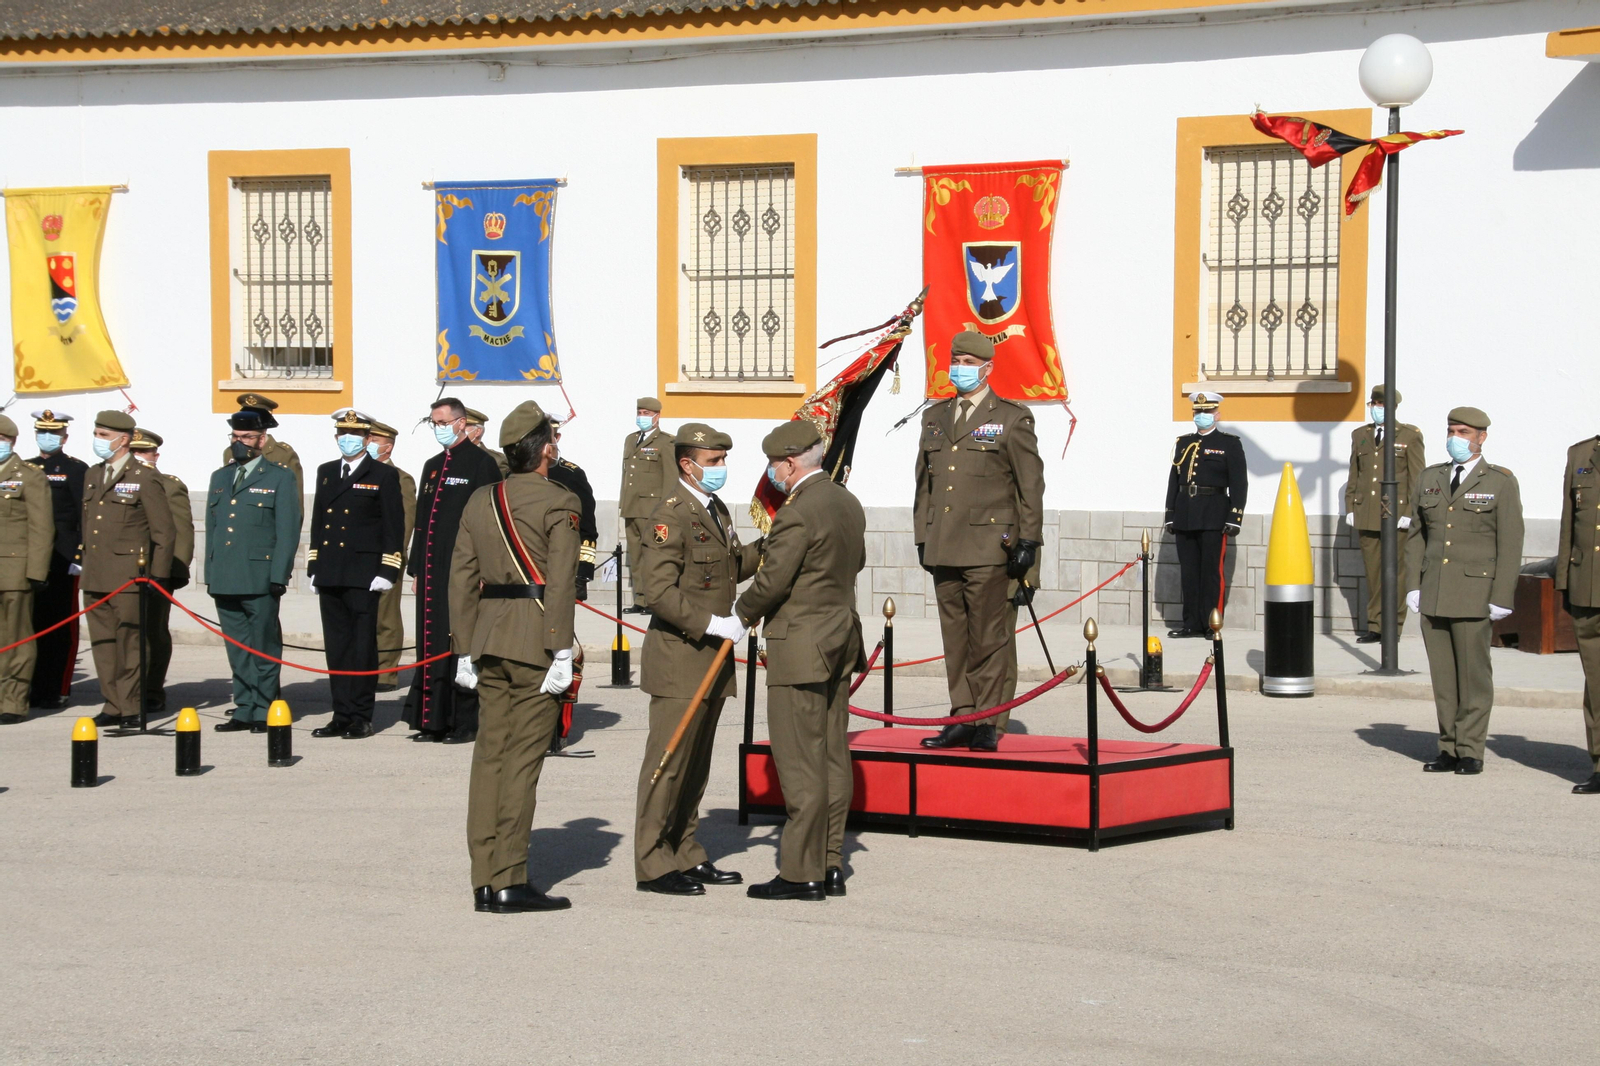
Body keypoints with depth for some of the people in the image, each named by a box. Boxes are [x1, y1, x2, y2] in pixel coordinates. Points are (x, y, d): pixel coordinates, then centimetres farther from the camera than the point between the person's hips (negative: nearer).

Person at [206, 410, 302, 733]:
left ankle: (264, 712, 5)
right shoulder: (219, 478, 19)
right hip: (225, 581, 5)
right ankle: (245, 710, 14)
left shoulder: (280, 478, 2)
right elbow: (211, 528, 20)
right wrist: (210, 574, 13)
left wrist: (278, 577, -11)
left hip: (260, 581, -5)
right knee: (238, 651, 8)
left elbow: (288, 531, -4)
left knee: (263, 648, -1)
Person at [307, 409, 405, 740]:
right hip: (330, 576, 5)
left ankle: (361, 719, 3)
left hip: (363, 576, -5)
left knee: (363, 647, -1)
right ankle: (341, 716, 13)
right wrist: (314, 568, 13)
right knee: (336, 647, 7)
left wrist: (386, 572, -10)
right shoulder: (326, 473, 16)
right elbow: (317, 522, 19)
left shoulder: (383, 475, 0)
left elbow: (394, 527, -4)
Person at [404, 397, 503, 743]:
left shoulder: (481, 463, -4)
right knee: (432, 646, 8)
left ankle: (466, 722, 1)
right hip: (433, 572, 7)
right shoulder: (433, 466, 18)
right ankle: (435, 720, 13)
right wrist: (416, 568, 16)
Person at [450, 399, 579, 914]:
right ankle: (511, 882, -3)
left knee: (490, 755, 8)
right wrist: (562, 653, -14)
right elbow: (561, 583, -14)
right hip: (535, 641, -6)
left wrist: (465, 650, 15)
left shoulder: (480, 501, 12)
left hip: (489, 639, 6)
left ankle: (485, 881, 10)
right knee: (523, 759, -4)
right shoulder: (559, 503, -6)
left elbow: (462, 578, 11)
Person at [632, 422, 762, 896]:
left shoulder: (717, 511, 15)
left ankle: (686, 856, 21)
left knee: (696, 763, 13)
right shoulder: (671, 515, -14)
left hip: (712, 658, 9)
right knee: (669, 761, -5)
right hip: (679, 656, -9)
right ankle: (654, 864, 1)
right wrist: (711, 624, -22)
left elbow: (731, 568, 22)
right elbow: (657, 591, -21)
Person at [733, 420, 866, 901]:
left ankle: (801, 874, 0)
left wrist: (742, 613, -1)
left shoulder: (798, 513, -19)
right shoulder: (848, 504, 9)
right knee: (833, 758, 12)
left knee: (800, 762, -4)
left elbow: (771, 582, -19)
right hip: (841, 639, 9)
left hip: (801, 647, -9)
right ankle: (830, 865, 17)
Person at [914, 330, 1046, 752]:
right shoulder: (934, 418, 17)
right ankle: (962, 720, 13)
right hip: (943, 549, 5)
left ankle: (988, 724, 3)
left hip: (988, 549, -5)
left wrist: (1027, 541, -6)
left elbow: (1031, 485, 0)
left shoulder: (1012, 418, 2)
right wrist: (922, 537, 14)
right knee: (955, 639, 7)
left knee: (989, 639, -3)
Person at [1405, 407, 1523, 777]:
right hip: (1434, 594, 4)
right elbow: (1416, 535, 14)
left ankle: (1470, 751, 4)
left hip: (1475, 593, -4)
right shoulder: (1430, 479, 13)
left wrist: (1501, 597, -9)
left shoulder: (1501, 482, 0)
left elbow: (1510, 544, -3)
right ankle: (1449, 749, 10)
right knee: (1442, 675, 5)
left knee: (1473, 672, -3)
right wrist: (1413, 585, 5)